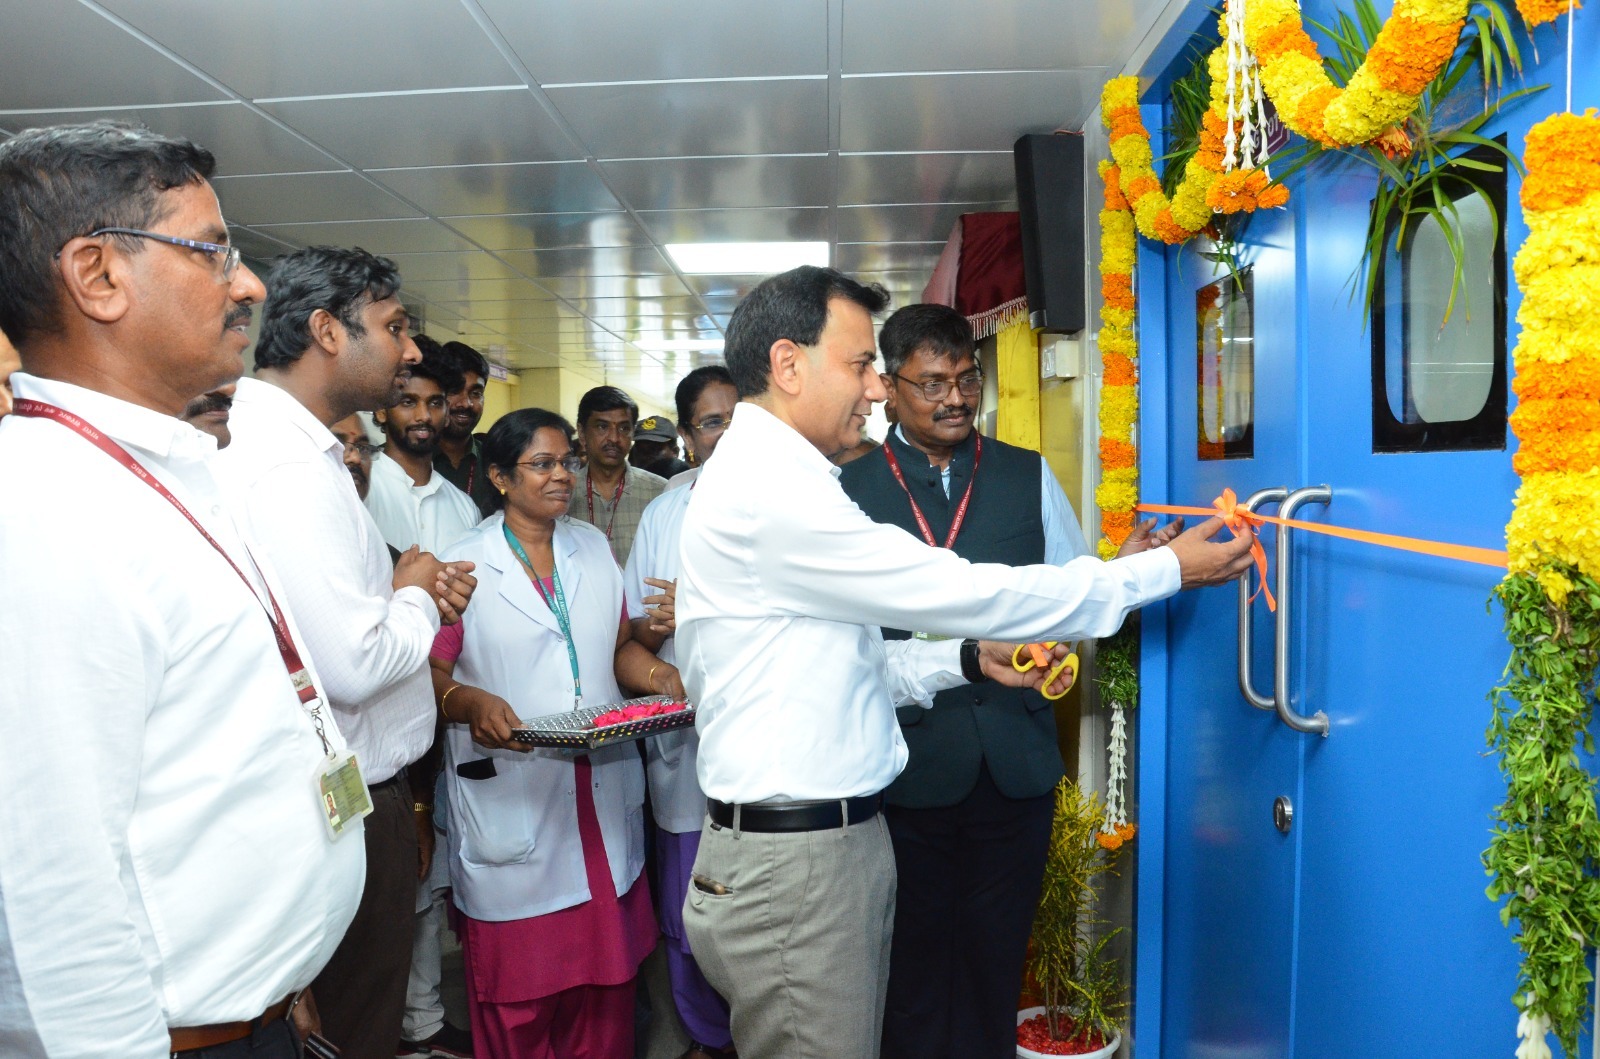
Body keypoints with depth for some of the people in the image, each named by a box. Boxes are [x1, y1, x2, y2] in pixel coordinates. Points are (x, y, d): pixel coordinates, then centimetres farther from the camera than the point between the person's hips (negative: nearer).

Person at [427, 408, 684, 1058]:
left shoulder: (594, 548, 11)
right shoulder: (463, 567, -3)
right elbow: (430, 674, -4)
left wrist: (662, 677, -3)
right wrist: (471, 703, -25)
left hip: (602, 798, 4)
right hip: (512, 802, -4)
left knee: (606, 980, 11)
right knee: (519, 997, 7)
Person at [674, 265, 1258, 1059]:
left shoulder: (773, 481, 14)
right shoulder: (766, 487, -18)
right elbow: (957, 593, -18)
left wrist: (971, 657, 6)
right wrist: (1166, 569, -9)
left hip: (837, 836, 9)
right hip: (792, 863, -9)